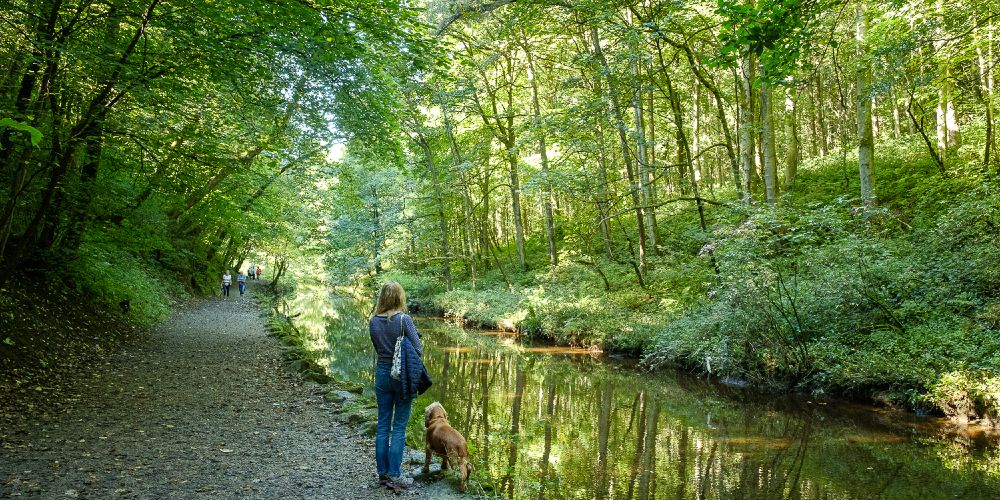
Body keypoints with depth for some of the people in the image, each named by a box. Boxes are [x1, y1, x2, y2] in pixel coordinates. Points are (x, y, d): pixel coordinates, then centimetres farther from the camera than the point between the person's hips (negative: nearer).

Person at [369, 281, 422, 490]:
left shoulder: (373, 321, -2)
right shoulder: (404, 319, -15)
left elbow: (378, 348, 8)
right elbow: (418, 350, -11)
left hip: (382, 373, 4)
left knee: (383, 425, 12)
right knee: (399, 427, 3)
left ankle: (382, 473, 19)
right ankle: (395, 475, 6)